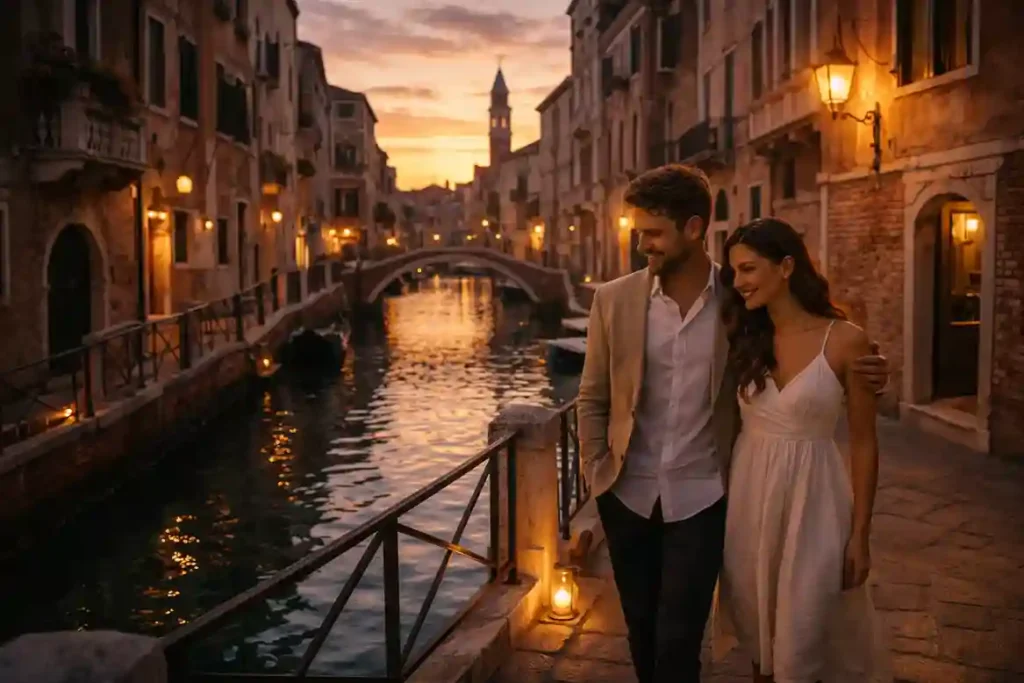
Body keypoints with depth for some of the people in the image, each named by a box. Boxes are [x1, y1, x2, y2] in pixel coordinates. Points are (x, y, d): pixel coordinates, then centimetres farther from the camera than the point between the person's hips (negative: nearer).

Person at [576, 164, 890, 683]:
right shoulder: (614, 299, -2)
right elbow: (592, 400, 5)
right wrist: (596, 476, -1)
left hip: (700, 498, -2)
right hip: (627, 496, 2)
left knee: (677, 641, 0)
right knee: (641, 631, 15)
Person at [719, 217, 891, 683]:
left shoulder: (845, 340, -11)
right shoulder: (744, 338, 2)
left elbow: (863, 443, -6)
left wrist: (860, 535, -5)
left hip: (810, 497, -4)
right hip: (748, 493, 4)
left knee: (803, 641, 5)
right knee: (757, 630, 16)